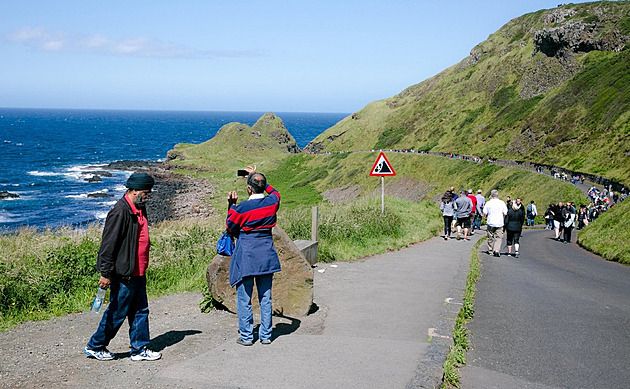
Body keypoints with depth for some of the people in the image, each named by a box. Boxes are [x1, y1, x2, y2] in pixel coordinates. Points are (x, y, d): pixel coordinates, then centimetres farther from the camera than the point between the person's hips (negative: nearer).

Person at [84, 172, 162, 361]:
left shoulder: (139, 209, 11)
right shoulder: (120, 211, -19)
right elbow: (109, 244, -21)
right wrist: (106, 273, -21)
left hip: (138, 273, 9)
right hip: (123, 275, -9)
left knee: (140, 311, 12)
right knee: (117, 313, 2)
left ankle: (140, 349, 21)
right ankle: (95, 347, 18)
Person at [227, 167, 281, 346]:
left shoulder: (242, 208, -16)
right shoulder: (272, 202, -5)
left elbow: (230, 226, 0)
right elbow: (275, 192, 21)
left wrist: (232, 205, 9)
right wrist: (258, 178, 24)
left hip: (246, 256, -4)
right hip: (266, 256, 4)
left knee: (244, 298, 6)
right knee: (265, 297, 12)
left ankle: (246, 336, 10)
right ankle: (266, 335, 17)